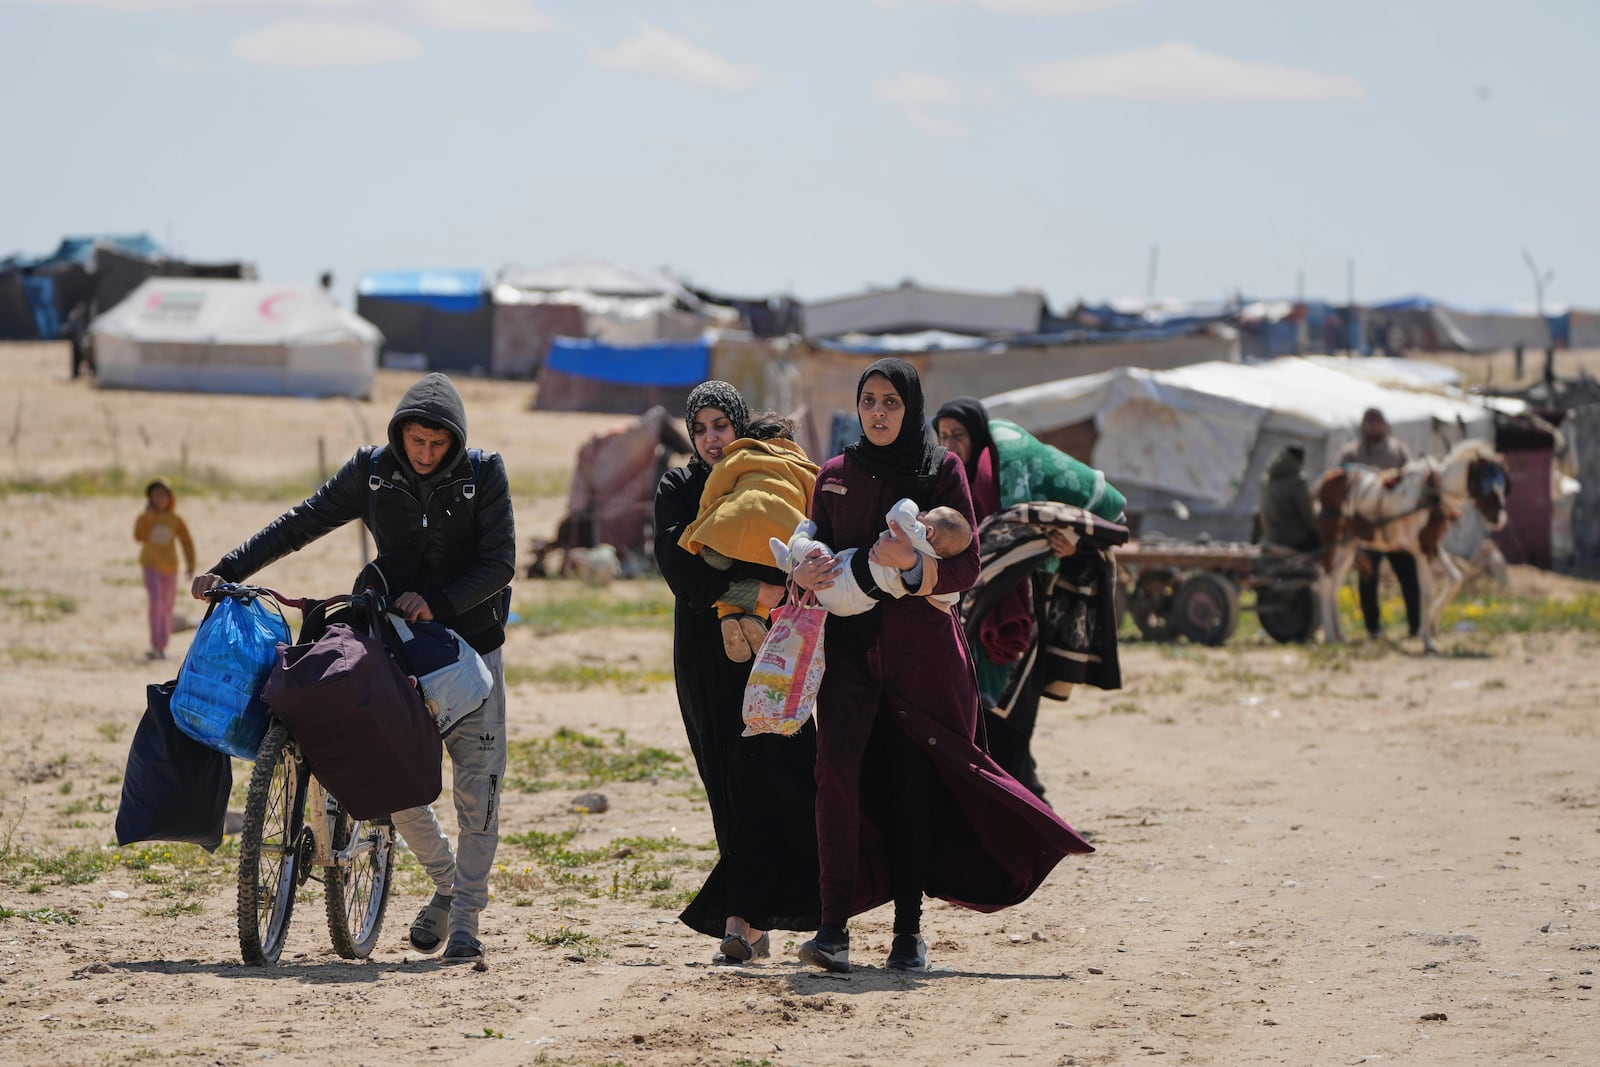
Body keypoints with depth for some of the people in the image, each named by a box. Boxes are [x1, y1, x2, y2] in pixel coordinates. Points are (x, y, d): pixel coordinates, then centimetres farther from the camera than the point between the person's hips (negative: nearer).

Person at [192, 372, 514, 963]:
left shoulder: (483, 473, -8)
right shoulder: (374, 469, -2)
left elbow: (500, 561, -10)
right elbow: (304, 521, 0)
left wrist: (438, 601, -23)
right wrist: (228, 570, -7)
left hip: (471, 644, -2)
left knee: (477, 786, -4)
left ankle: (466, 917, 4)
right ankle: (446, 884, 23)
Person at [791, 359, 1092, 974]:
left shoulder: (942, 471, 2)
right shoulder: (835, 476, 11)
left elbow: (966, 567, -3)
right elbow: (818, 553, 18)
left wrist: (912, 563, -22)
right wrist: (804, 573, -6)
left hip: (920, 646, -2)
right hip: (851, 645, 2)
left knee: (911, 784, 1)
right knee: (837, 766, -17)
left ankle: (909, 931, 13)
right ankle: (834, 928, -20)